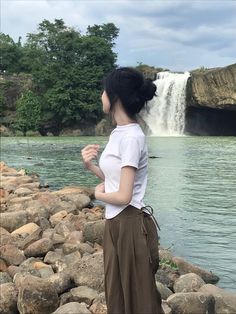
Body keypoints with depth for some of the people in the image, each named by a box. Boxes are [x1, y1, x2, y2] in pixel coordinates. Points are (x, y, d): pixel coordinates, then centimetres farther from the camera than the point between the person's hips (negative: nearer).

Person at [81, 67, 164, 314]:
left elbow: (123, 196, -22)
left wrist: (99, 194, -3)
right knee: (116, 294, 19)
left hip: (130, 225, -9)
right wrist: (90, 165, -1)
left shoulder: (131, 136, -20)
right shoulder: (119, 132, 9)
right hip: (115, 223, 9)